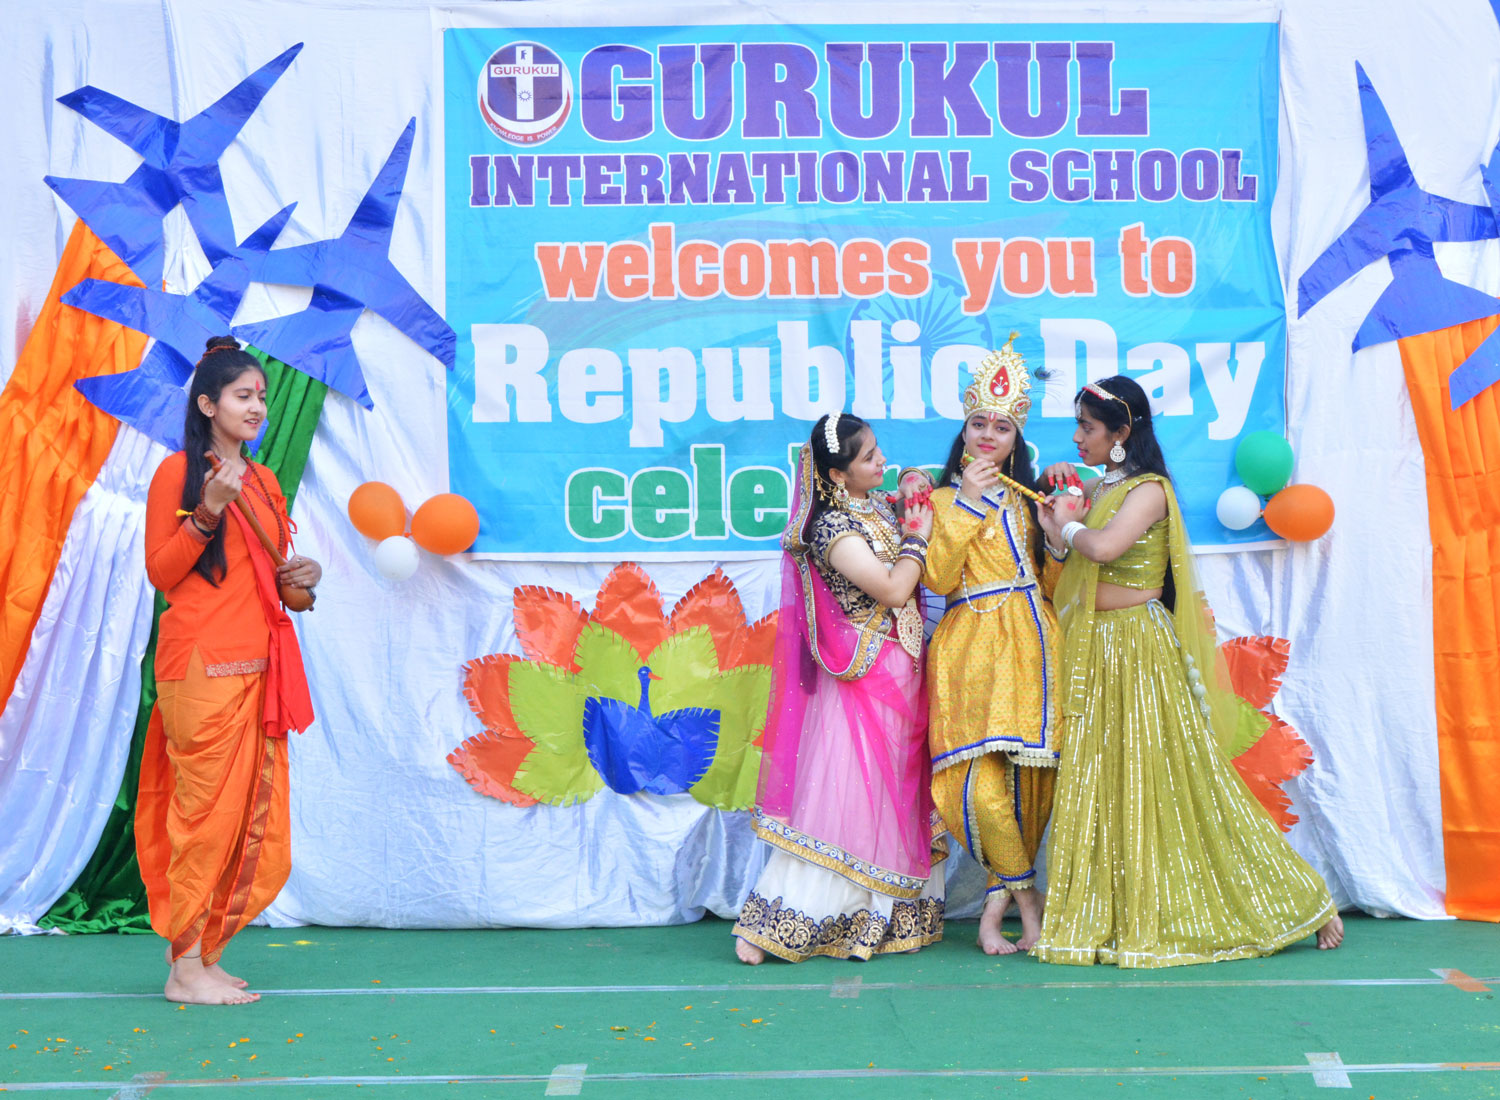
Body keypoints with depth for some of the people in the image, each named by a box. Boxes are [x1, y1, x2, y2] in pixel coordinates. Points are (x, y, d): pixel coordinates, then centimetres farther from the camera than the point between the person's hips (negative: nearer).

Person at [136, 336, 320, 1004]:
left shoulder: (264, 482, 19)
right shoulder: (177, 472, -1)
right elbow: (160, 573, -6)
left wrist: (300, 576, 7)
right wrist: (208, 513, -17)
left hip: (259, 666, 7)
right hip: (202, 664, -7)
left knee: (254, 813, 5)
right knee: (207, 806, -7)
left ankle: (204, 951, 14)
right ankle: (185, 967, -1)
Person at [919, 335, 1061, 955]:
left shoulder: (1025, 497, 19)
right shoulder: (943, 498, 6)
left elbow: (1046, 577, 18)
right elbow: (938, 578, -9)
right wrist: (965, 503, -10)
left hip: (1032, 641, 5)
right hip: (973, 646, -4)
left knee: (1030, 772, -1)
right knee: (982, 780, -15)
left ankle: (1000, 897, 12)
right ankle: (1026, 894, 6)